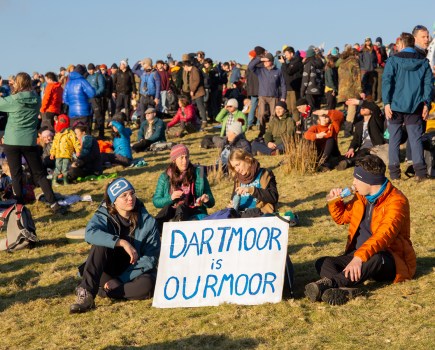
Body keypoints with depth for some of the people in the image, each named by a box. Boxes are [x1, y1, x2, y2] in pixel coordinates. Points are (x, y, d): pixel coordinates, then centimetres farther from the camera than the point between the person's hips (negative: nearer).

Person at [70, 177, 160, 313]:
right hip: (110, 270, 1)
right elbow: (90, 233, -33)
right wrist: (121, 242, -43)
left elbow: (150, 258, -14)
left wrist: (121, 280, -21)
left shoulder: (147, 221, -11)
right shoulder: (104, 216, -10)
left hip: (135, 271, 0)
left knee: (147, 285, -34)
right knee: (100, 245, -28)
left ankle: (102, 291, -21)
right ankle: (86, 294, -35)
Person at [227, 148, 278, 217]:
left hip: (260, 213, -4)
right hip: (240, 214, 4)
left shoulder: (264, 174, 6)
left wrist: (252, 190, -17)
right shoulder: (238, 179, 21)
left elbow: (274, 197, -7)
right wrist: (232, 205, 5)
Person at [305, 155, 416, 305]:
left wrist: (360, 257, -47)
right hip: (358, 257, 7)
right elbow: (342, 218, 26)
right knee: (323, 263, -15)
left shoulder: (396, 201, -16)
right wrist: (334, 202, 4)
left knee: (376, 258, -41)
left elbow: (384, 235, -33)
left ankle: (329, 282, -52)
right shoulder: (361, 197, 9)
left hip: (389, 261, -7)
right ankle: (345, 290, -46)